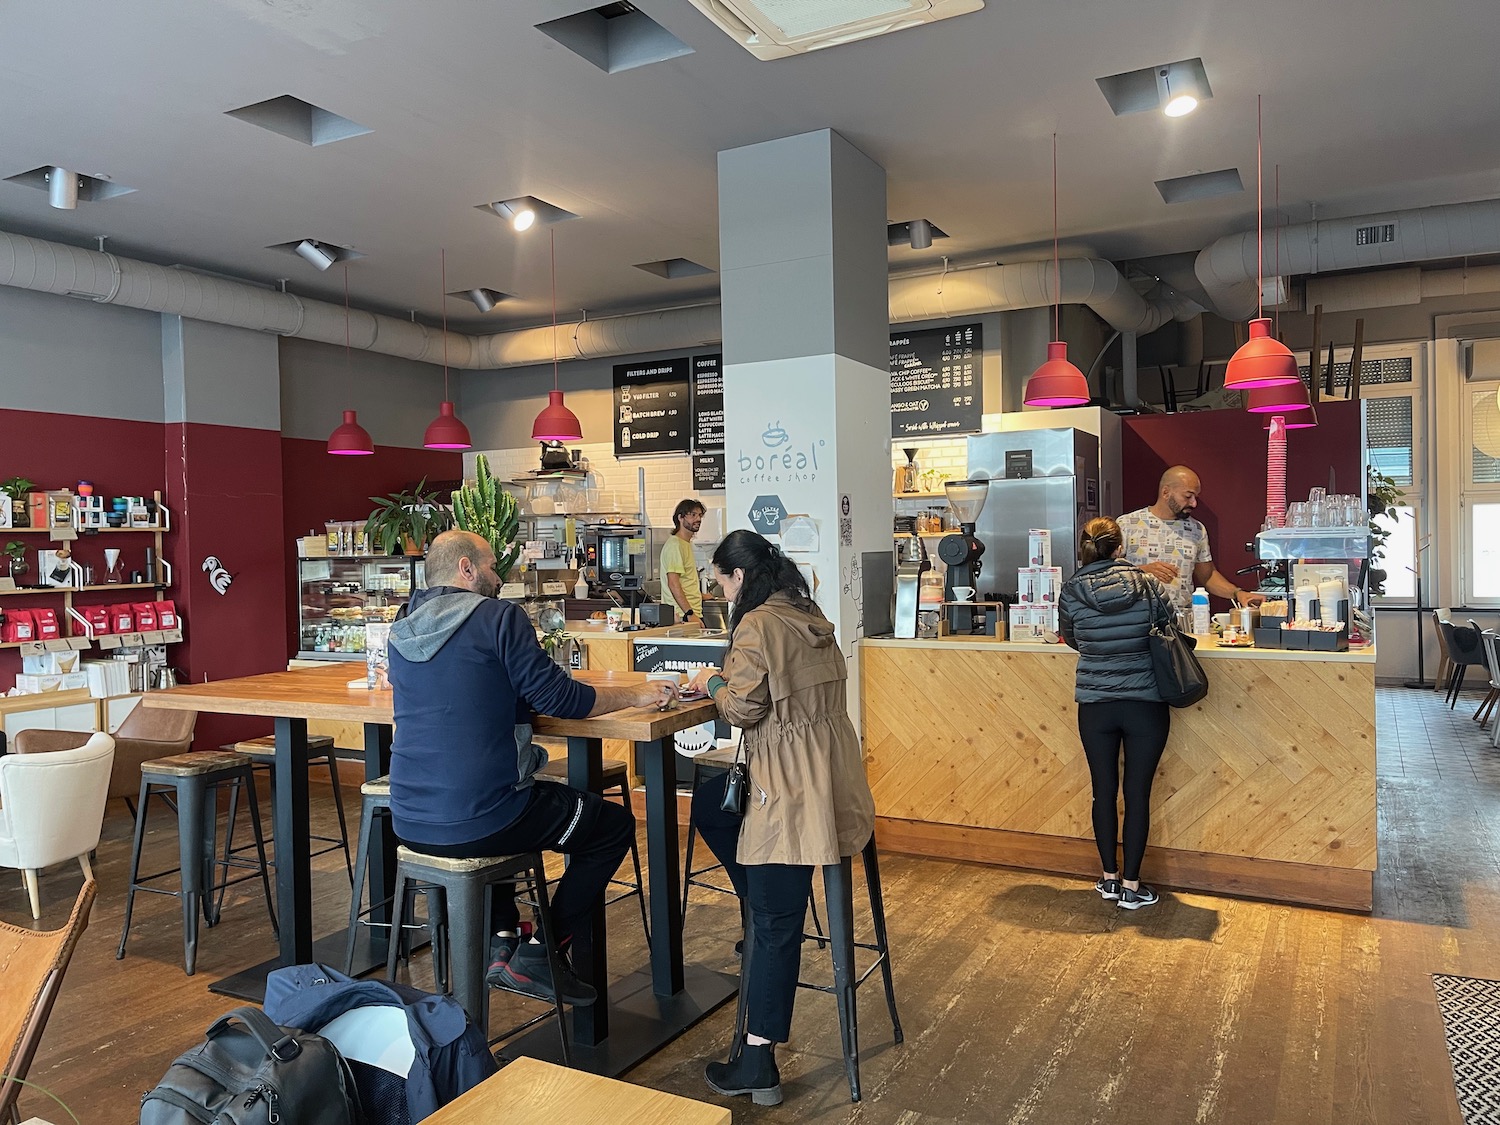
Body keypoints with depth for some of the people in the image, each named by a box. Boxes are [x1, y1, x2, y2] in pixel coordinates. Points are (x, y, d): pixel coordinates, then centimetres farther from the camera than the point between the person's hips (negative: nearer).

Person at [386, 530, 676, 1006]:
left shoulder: (402, 629, 9)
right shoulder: (498, 617, -11)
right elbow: (560, 698, -11)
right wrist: (636, 694, 2)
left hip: (409, 823, 8)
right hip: (476, 823, -7)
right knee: (614, 824, 11)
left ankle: (501, 941, 33)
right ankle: (540, 954, 11)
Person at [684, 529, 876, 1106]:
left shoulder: (757, 624, -13)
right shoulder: (808, 614, 14)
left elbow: (744, 707, -16)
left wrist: (713, 682, 3)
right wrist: (730, 678, 15)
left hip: (792, 787, -9)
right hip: (828, 770, 9)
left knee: (777, 922, -3)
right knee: (709, 804, 24)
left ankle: (757, 1065, 7)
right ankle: (764, 918, 26)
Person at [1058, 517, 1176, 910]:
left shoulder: (1071, 590, -6)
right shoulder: (1148, 584, -7)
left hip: (1095, 706, 1)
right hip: (1146, 704, 0)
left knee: (1104, 791, 13)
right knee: (1137, 794, 7)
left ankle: (1110, 878, 24)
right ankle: (1131, 885, 15)